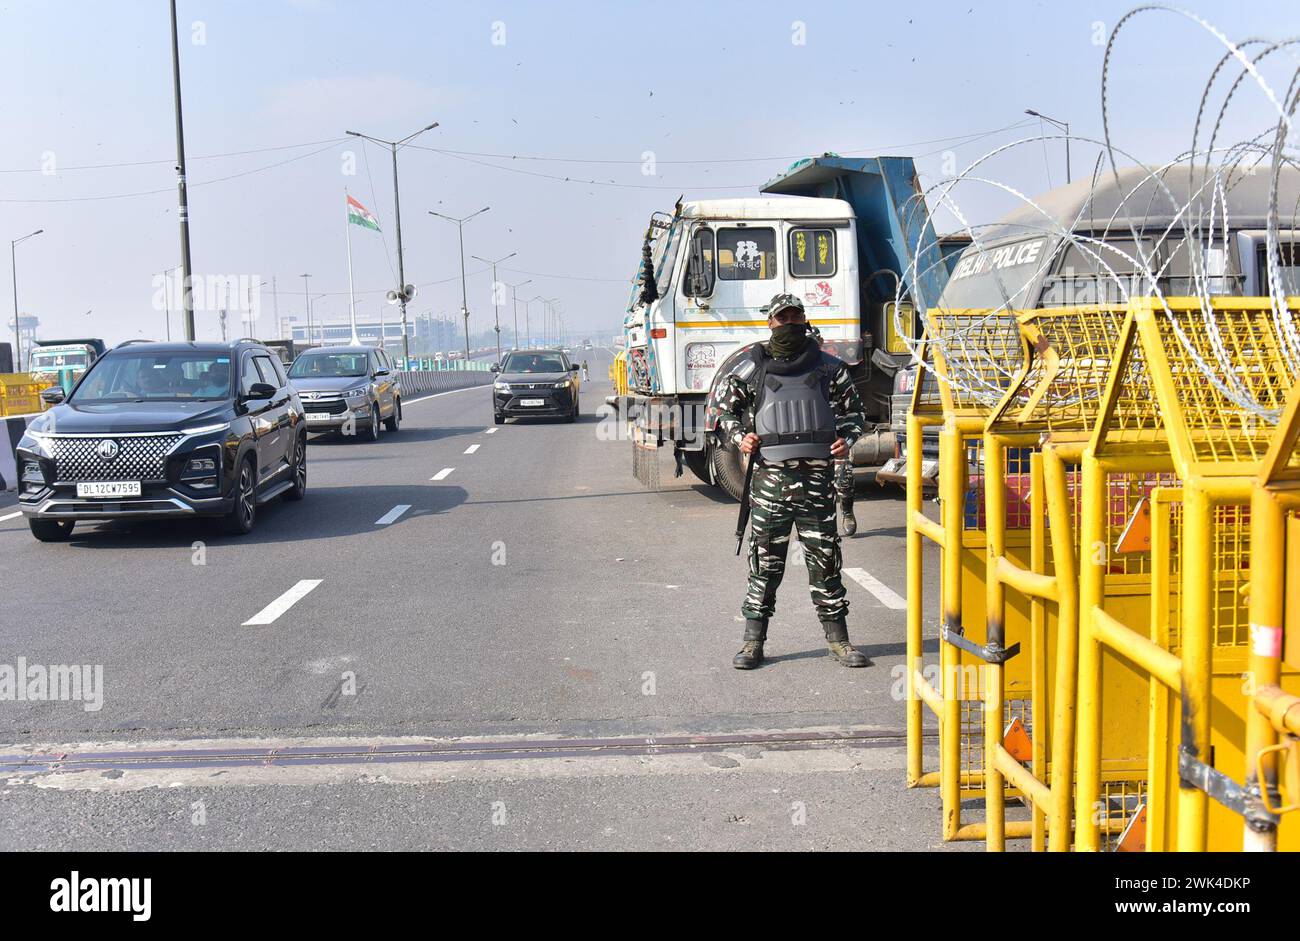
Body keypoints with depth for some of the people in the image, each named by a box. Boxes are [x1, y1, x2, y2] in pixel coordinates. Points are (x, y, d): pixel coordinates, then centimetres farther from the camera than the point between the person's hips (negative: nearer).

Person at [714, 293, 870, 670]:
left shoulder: (829, 367, 9)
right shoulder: (751, 369, 5)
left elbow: (853, 410, 19)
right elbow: (723, 405, 16)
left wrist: (847, 439, 0)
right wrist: (739, 437, -1)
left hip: (817, 478, 1)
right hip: (770, 478, -1)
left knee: (825, 560, 6)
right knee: (765, 562, 3)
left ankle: (837, 638, 16)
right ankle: (754, 641, 11)